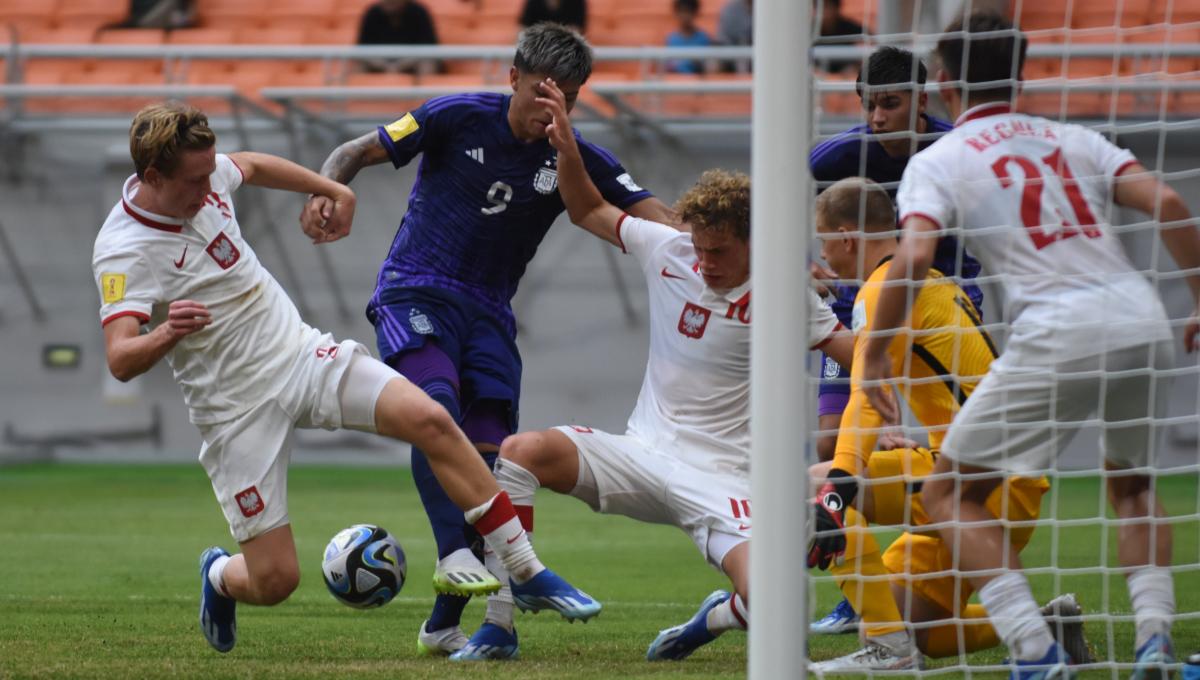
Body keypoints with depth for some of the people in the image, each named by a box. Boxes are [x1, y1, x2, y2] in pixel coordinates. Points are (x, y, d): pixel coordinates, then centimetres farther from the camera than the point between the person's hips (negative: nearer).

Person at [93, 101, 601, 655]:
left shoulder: (202, 176, -2)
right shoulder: (122, 251, -21)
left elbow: (253, 166, 24)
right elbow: (120, 360, -33)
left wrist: (335, 192, 26)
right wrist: (167, 333, -53)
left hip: (300, 353, 6)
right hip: (239, 409, -5)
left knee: (430, 420, -18)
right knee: (274, 581, -8)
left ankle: (526, 573, -9)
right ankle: (219, 577, 33)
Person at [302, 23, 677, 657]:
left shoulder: (574, 160, 0)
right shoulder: (457, 118, -6)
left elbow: (659, 220, -6)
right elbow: (359, 151, -1)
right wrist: (326, 190, -22)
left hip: (488, 311, 3)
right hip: (414, 292, -3)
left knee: (491, 457, -7)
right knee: (438, 402, -32)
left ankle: (444, 625, 3)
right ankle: (454, 556, -38)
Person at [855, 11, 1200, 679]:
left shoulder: (937, 161, 8)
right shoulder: (1073, 139, 19)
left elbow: (913, 257, -8)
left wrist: (875, 351, 3)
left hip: (1056, 337, -5)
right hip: (1142, 320, 5)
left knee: (950, 496, 8)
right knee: (1134, 484, 29)